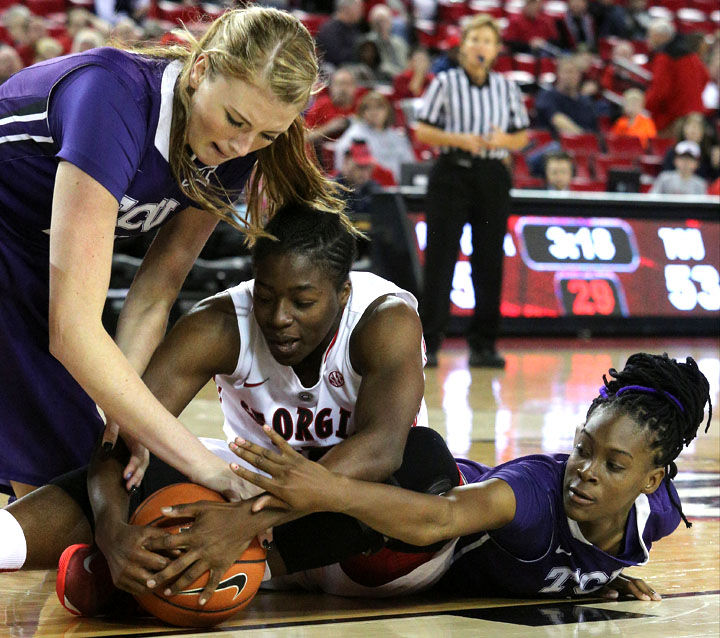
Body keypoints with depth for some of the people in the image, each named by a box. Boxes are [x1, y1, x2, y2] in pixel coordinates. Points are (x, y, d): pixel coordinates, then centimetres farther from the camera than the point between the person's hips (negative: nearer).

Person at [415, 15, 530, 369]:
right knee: (440, 256, -5)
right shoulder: (445, 83, 1)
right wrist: (459, 139, -15)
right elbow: (422, 131, -1)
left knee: (489, 260, 2)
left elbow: (522, 137, 13)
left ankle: (483, 345, 9)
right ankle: (428, 342, -1)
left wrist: (504, 140, -9)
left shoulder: (507, 87, 10)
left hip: (492, 179, 3)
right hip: (451, 175, -3)